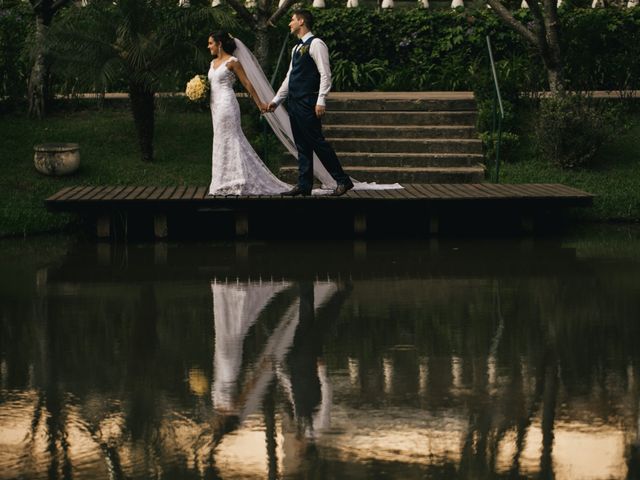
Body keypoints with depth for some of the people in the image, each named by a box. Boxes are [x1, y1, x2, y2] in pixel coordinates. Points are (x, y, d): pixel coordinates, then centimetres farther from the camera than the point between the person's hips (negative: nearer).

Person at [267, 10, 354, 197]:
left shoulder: (315, 44, -8)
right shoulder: (297, 48, 19)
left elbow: (325, 74, -15)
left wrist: (321, 101, -21)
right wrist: (276, 100, 22)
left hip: (308, 103, -9)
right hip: (295, 102, 9)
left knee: (317, 142, -9)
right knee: (302, 146, 9)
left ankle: (343, 181, -3)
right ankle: (304, 185, 12)